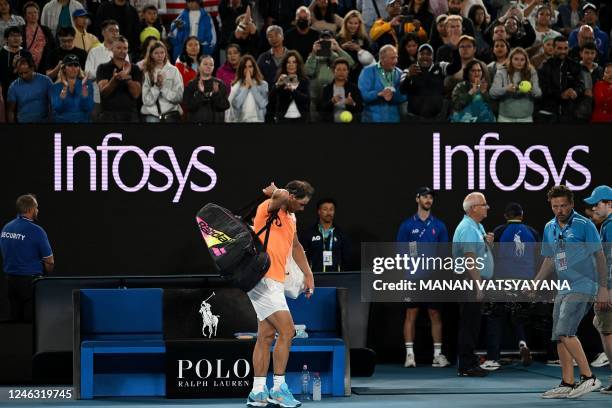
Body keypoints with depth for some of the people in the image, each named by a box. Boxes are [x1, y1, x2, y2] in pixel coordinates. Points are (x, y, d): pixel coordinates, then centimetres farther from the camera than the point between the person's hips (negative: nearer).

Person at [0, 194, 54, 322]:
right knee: (31, 321, -2)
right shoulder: (35, 231, -15)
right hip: (30, 281, -6)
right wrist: (45, 272, 10)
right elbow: (49, 261, -9)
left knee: (15, 319, 10)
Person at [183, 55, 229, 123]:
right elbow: (188, 106, -7)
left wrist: (216, 93, -19)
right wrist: (200, 93, -18)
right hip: (196, 121, 0)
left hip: (216, 121, 0)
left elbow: (225, 106, -3)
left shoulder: (219, 84, 4)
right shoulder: (191, 85, 3)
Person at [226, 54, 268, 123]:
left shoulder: (263, 84, 3)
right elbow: (235, 104, -11)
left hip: (257, 120, 0)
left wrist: (252, 86, -7)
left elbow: (263, 104, -11)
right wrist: (246, 87, -6)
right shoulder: (236, 85, 4)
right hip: (240, 120, 1)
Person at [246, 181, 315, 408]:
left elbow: (296, 246, 31)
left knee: (267, 336, 9)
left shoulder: (290, 218, 17)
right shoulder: (269, 209, -12)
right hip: (262, 279, -9)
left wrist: (308, 274, 29)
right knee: (286, 331, -13)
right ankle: (279, 388, -8)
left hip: (275, 282, 9)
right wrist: (275, 192, -17)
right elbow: (280, 196, -37)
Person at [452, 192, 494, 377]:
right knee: (469, 325, -8)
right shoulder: (467, 228, -15)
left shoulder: (478, 227, 16)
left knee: (472, 325, 13)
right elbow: (470, 258, -22)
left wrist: (488, 242, 6)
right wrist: (478, 285, -25)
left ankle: (470, 363, 18)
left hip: (477, 282, 10)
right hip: (471, 282, -10)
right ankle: (466, 367, -6)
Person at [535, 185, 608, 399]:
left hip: (583, 287, -8)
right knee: (560, 337, 5)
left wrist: (603, 289, -11)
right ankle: (567, 384, 11)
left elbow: (599, 256, -7)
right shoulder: (549, 228, 11)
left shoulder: (584, 225, -9)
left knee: (565, 332, -18)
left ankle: (589, 378, -12)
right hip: (564, 289, 8)